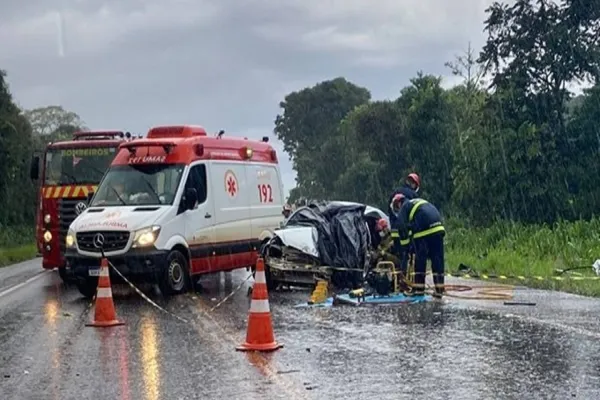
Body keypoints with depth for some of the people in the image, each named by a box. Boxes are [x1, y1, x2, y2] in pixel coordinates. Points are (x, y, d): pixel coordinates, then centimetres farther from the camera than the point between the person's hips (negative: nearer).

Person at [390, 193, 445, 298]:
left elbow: (403, 233, 7)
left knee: (420, 259, 6)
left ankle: (419, 288, 9)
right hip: (438, 229, 6)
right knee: (437, 259, 9)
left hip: (423, 232, -6)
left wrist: (405, 255, 10)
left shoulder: (403, 210, 13)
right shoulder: (420, 201, 32)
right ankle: (439, 289, 10)